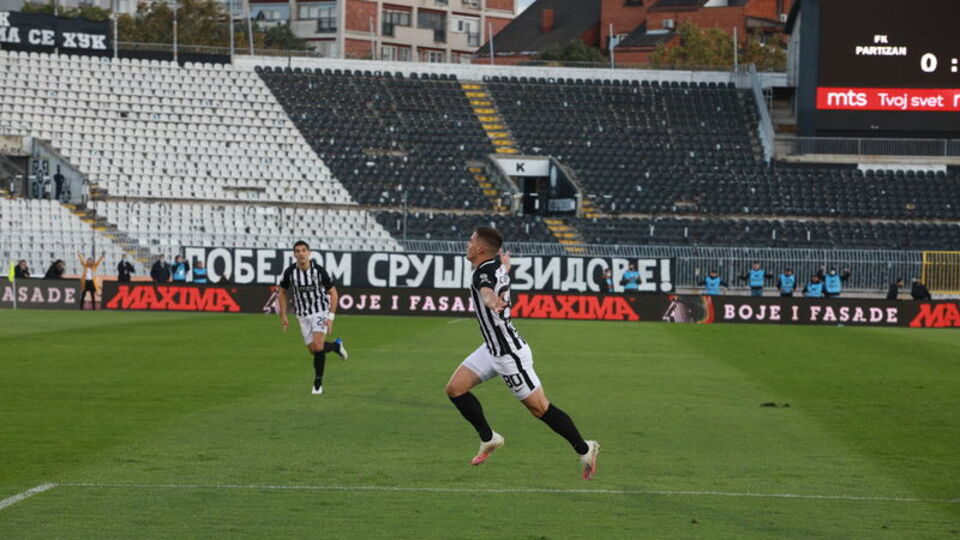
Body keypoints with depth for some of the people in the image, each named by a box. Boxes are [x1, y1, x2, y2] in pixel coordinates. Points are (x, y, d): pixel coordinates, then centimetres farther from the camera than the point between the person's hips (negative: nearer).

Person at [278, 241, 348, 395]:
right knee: (312, 349, 2)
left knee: (318, 346, -18)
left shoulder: (319, 270, -15)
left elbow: (333, 293, -6)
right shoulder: (290, 272, -9)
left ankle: (318, 382, -3)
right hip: (303, 316, 3)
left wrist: (331, 317, -12)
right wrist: (283, 316, 4)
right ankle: (336, 345, 34)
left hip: (320, 312, -3)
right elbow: (282, 292, 8)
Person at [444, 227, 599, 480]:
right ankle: (489, 439, 16)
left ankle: (584, 449, 11)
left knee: (539, 407, -2)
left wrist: (492, 301, -74)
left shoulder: (485, 271, -24)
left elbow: (487, 290, -50)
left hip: (510, 354, -9)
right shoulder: (498, 266, 2)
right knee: (455, 388, 4)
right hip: (492, 349, 9)